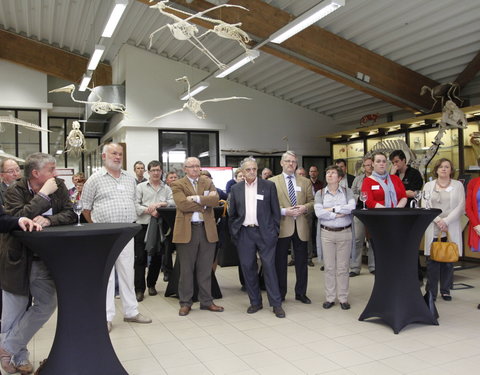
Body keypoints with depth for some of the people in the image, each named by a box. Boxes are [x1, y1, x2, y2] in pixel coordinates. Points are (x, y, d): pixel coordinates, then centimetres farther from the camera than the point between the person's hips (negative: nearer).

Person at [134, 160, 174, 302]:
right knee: (140, 257, -2)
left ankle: (151, 284, 27)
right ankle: (139, 289, 4)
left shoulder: (166, 188, 12)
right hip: (143, 226, -2)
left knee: (157, 257, 10)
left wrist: (159, 204, -15)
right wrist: (149, 211, -18)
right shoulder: (141, 187, 6)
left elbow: (174, 202, -2)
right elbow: (135, 205, -5)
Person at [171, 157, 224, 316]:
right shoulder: (178, 185, 2)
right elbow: (182, 204, -15)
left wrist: (196, 198, -15)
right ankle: (185, 302, 18)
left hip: (207, 230, 3)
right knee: (186, 269, 6)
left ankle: (206, 301, 22)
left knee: (205, 269, 11)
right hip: (187, 230, -3)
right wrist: (205, 202, -11)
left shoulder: (208, 183, 12)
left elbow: (215, 200, -5)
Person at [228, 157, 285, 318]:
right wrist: (234, 233, 8)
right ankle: (255, 302, 20)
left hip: (264, 232, -2)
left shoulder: (269, 186, 1)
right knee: (248, 268, 7)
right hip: (244, 233, 3)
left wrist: (275, 231, -2)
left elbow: (275, 210, 3)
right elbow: (232, 214, 12)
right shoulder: (236, 189, 8)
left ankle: (276, 304, 7)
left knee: (269, 267, -2)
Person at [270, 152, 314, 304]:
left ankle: (301, 293, 24)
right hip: (282, 226, -3)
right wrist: (284, 211, -16)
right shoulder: (272, 182, 1)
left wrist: (305, 208, -11)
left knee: (302, 261, 9)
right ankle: (280, 294, 20)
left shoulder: (305, 182, 12)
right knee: (280, 262, 6)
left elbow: (312, 202, 10)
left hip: (301, 227, 3)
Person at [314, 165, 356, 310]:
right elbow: (318, 212, -11)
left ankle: (343, 298, 15)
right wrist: (339, 214, -11)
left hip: (345, 233, 0)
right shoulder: (320, 193, 5)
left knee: (343, 267, 4)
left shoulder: (347, 192, 4)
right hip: (326, 233, 1)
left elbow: (351, 207, -15)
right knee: (329, 267, 5)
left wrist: (331, 209, -12)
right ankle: (330, 298, 15)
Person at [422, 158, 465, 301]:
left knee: (448, 261, 2)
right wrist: (438, 221, -11)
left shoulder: (458, 185, 9)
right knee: (432, 261, -3)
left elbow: (461, 207, -1)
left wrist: (446, 221, -11)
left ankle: (445, 290, 15)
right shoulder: (428, 185, 11)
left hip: (451, 229, 0)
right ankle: (431, 292, 3)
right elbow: (425, 206, 2)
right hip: (433, 229, 0)